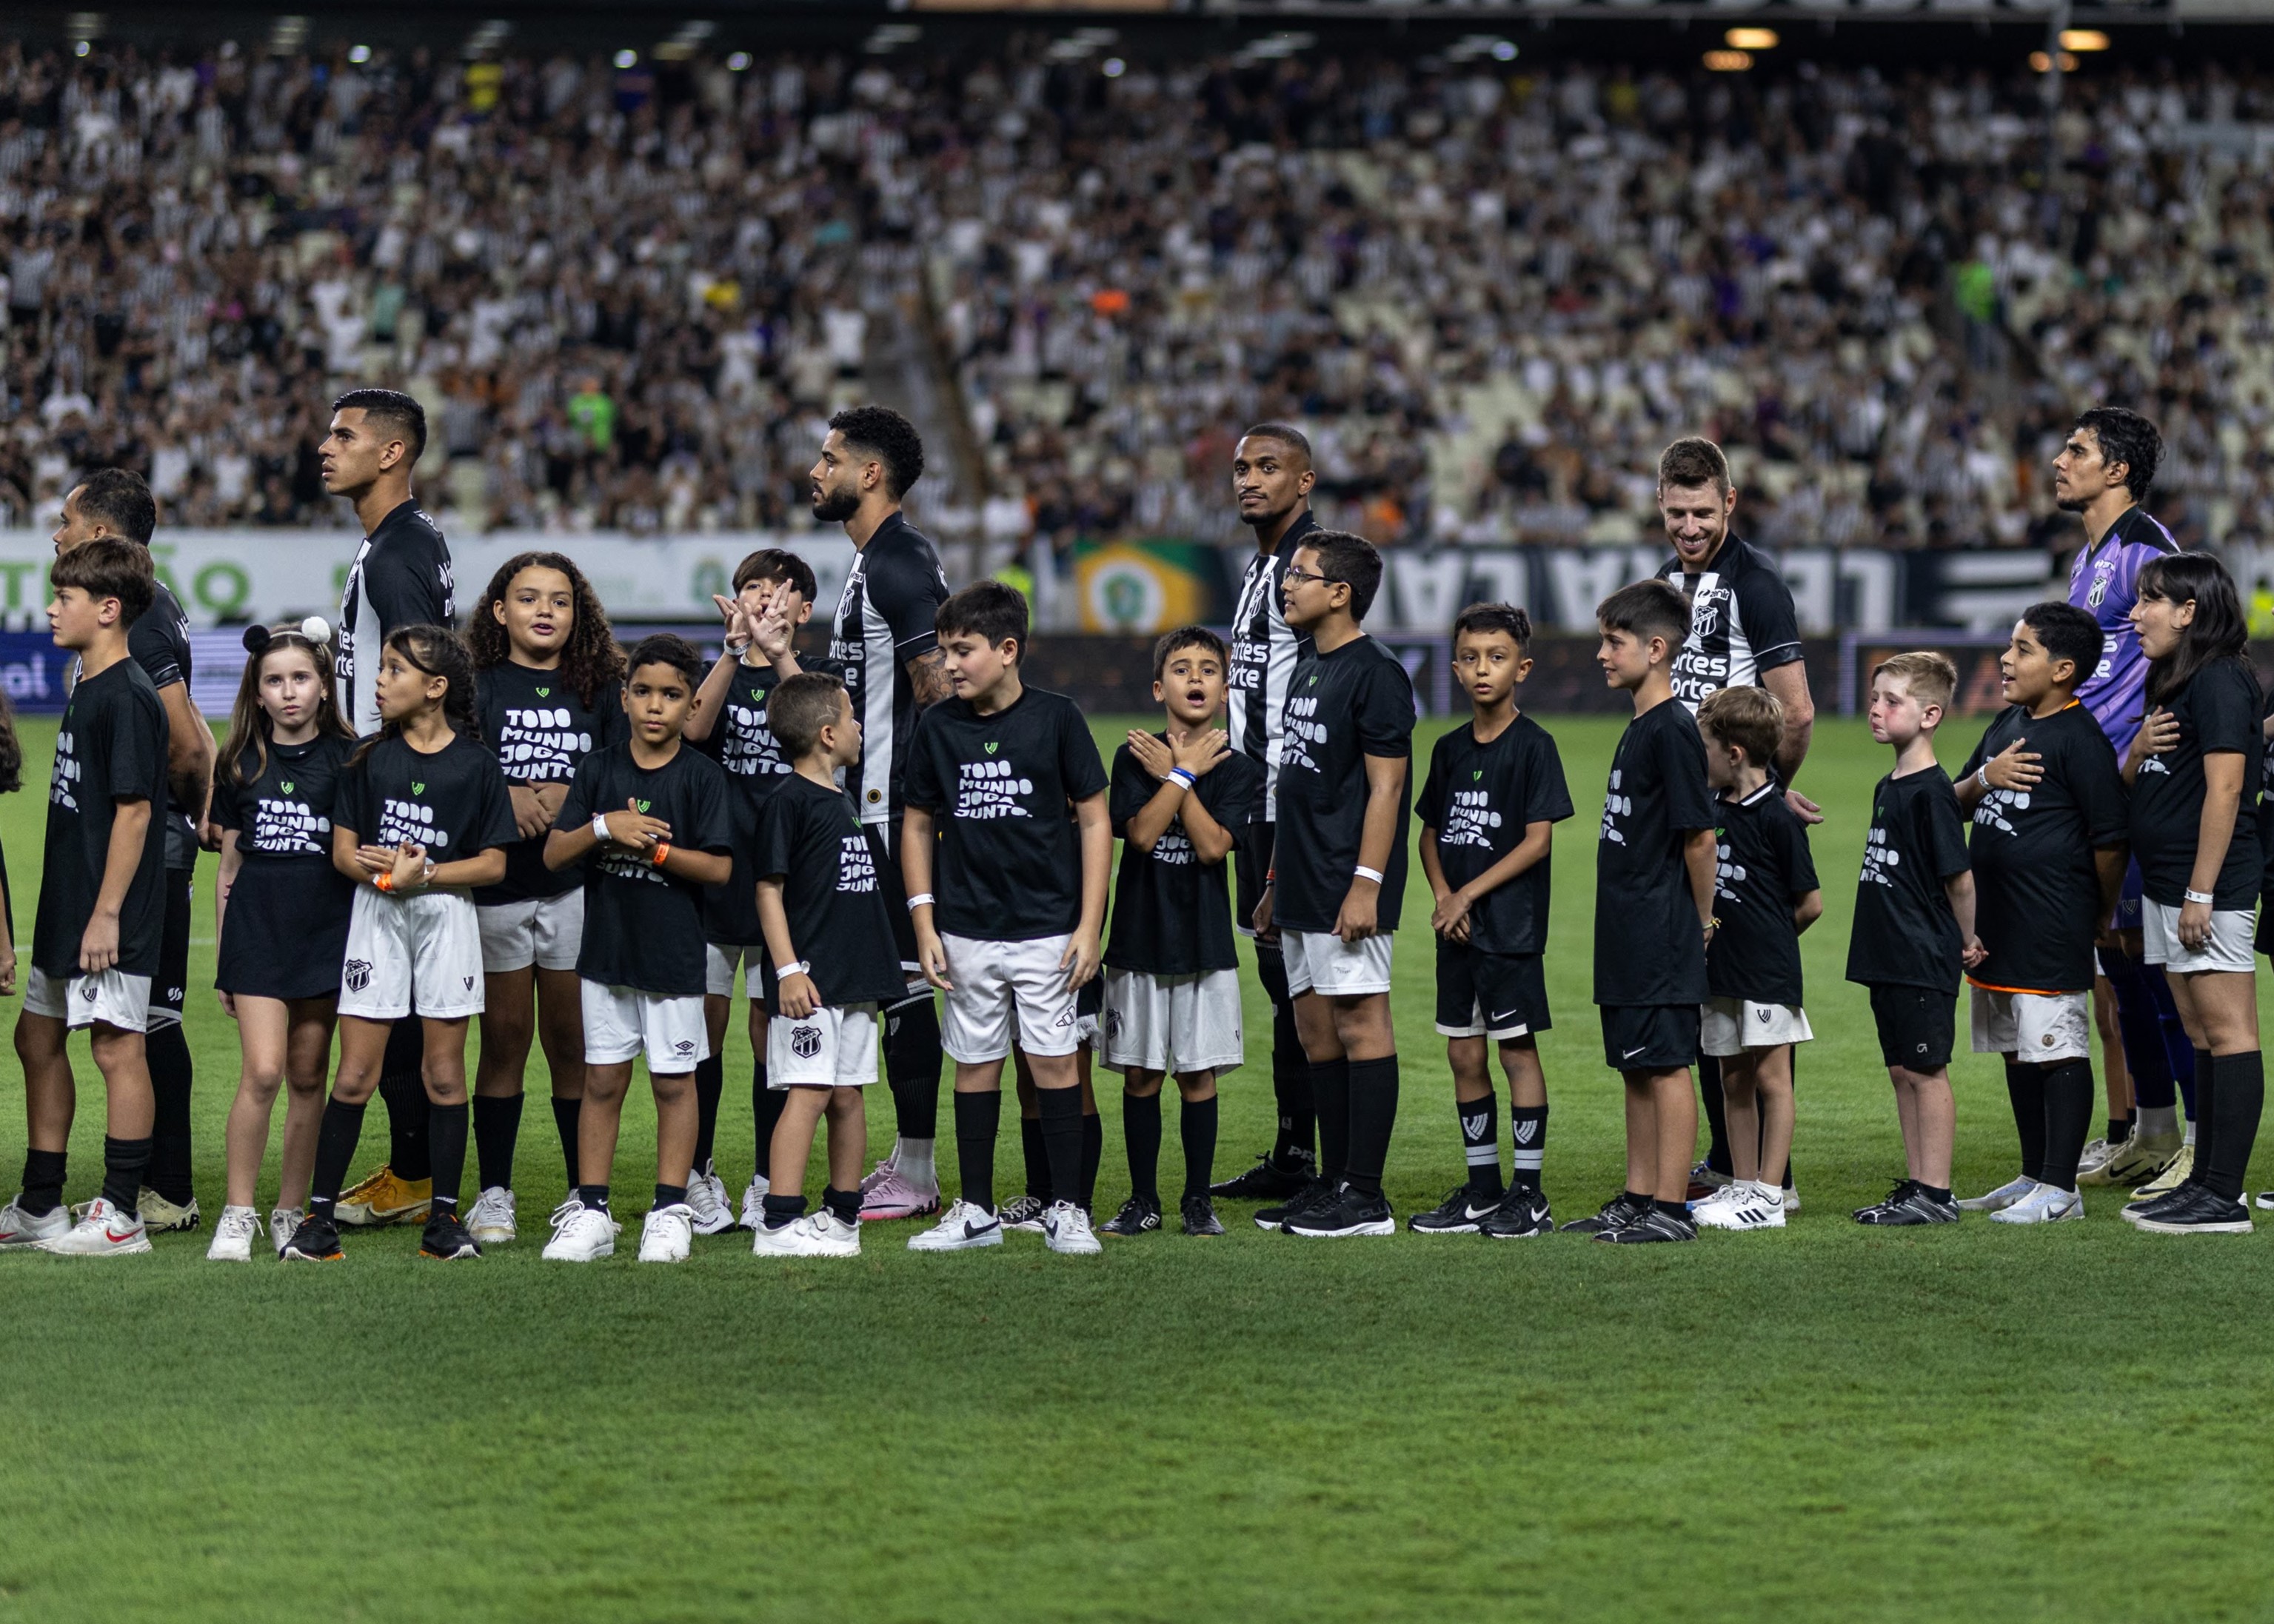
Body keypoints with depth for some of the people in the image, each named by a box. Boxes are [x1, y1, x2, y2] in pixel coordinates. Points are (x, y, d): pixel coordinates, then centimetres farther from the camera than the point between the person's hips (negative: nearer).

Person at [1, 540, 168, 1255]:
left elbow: (134, 808, -19)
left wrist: (107, 913, -20)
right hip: (67, 904, 10)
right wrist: (71, 910, 20)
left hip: (110, 915, -10)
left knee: (116, 1047, -4)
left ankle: (120, 1215, 1)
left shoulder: (127, 697, -15)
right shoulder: (87, 690, 14)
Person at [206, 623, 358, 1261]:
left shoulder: (347, 759, 3)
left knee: (308, 1077, 5)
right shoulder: (240, 764, 7)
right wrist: (222, 956, 12)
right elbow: (229, 867, 12)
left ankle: (290, 1212, 16)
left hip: (327, 932, 0)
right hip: (257, 928, 0)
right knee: (262, 1071, -12)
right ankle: (237, 1213, -6)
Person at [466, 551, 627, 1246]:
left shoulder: (601, 687, 11)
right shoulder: (477, 687, 6)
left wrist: (569, 799, -11)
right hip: (496, 881, -1)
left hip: (578, 882, 1)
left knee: (573, 1040, 4)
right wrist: (505, 798, -17)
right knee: (504, 1038, 2)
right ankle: (492, 1194, 9)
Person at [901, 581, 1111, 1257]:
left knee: (1054, 1061, -2)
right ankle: (976, 1211, 15)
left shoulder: (1056, 718, -4)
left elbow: (1094, 820, -1)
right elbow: (917, 825, 10)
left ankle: (1066, 1209, 6)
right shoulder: (937, 727, 3)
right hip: (966, 931, 3)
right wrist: (925, 926, 3)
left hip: (1046, 926, -3)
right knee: (975, 1064, 7)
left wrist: (1089, 925, -6)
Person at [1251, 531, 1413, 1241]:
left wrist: (1366, 884, -21)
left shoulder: (1375, 674, -11)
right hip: (1303, 890, 10)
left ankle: (1365, 1196, -5)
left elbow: (1385, 787, -16)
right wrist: (1275, 881, 21)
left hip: (1346, 890, -10)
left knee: (1360, 1025, -6)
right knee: (1317, 1031, 11)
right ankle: (1333, 1183, 18)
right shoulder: (1307, 669, 17)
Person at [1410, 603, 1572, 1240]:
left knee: (1517, 1049, -2)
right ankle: (1482, 1188, 18)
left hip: (1511, 925, -6)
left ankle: (1529, 1195, 3)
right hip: (1457, 926, 6)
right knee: (1464, 1055, 9)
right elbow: (1430, 833, 15)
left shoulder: (1533, 746, -8)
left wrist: (1469, 894, -13)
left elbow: (1538, 840, -12)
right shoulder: (1450, 749, 11)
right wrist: (1441, 893, -3)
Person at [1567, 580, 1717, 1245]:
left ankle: (1671, 1209, -4)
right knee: (1636, 1067, 13)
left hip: (1662, 935, -10)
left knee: (1666, 1065, -6)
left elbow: (1699, 836, -17)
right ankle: (1639, 1199, 19)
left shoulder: (1672, 730, -15)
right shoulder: (1639, 729, 15)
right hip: (1629, 936, 10)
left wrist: (1701, 920, -8)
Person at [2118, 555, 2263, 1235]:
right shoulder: (2171, 684, 18)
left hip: (2210, 888, -10)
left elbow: (2224, 789, -19)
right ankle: (2204, 1181, 16)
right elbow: (2131, 785, 23)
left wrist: (2201, 893, -22)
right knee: (2199, 1035, 12)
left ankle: (2225, 1197, -10)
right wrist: (2139, 748, -1)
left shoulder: (2220, 681, -13)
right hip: (2164, 884, 10)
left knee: (2228, 1034, -8)